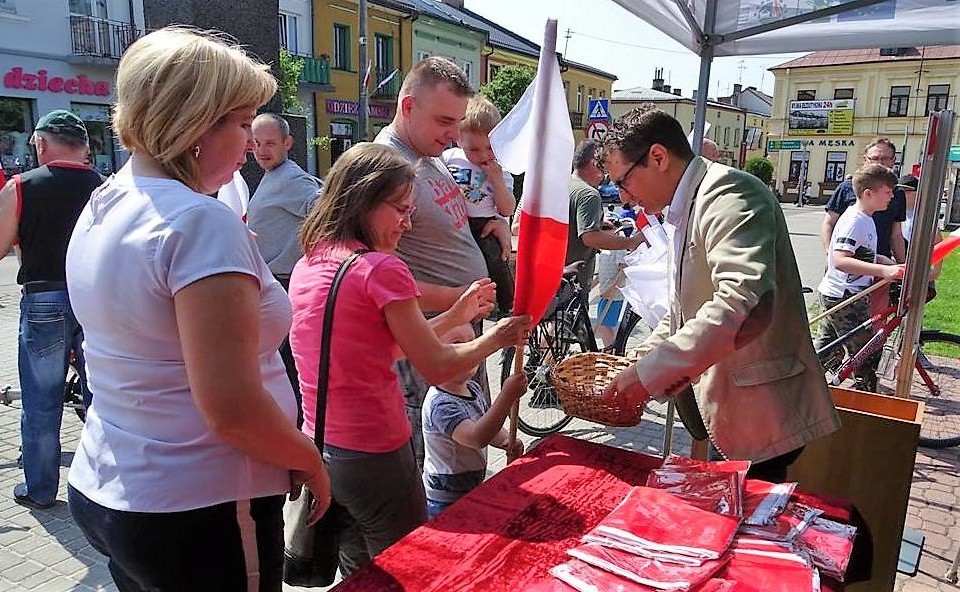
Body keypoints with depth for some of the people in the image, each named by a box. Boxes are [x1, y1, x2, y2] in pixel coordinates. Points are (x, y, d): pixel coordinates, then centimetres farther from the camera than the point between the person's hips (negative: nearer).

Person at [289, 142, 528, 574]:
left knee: (358, 573, 25)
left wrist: (455, 317, 11)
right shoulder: (381, 268, -19)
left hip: (318, 448, 8)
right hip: (373, 455, -8)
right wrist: (496, 338, 1)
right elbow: (436, 368, -14)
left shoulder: (308, 264, 5)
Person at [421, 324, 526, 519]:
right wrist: (507, 395, -46)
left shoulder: (473, 388, 0)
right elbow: (476, 438, -40)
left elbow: (487, 424, 12)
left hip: (472, 490, 8)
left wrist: (507, 442, -10)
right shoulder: (440, 404, -28)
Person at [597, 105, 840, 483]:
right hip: (719, 413, 9)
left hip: (759, 420, -9)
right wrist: (638, 363, 14)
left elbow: (746, 307, -33)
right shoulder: (686, 211, 15)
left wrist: (651, 372, -28)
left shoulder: (728, 193, -17)